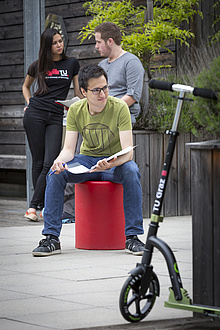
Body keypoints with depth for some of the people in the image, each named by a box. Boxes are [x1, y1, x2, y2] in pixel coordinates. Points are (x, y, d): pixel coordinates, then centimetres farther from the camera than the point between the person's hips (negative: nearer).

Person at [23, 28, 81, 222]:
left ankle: (33, 207, -10)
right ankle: (43, 206, 5)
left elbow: (78, 92, 13)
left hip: (56, 117, 0)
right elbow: (26, 86, 26)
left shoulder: (72, 64, 10)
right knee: (38, 162, -1)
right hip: (35, 115, 0)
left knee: (50, 163, -12)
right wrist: (29, 102, 9)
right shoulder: (38, 66, 9)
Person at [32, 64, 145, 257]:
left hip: (115, 162, -2)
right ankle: (51, 238, -21)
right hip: (86, 160, 2)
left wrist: (112, 163, -46)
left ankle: (132, 237, -28)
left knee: (131, 172, -37)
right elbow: (69, 149, -10)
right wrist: (60, 161, -35)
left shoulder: (120, 108, -18)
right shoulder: (75, 111, -8)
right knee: (55, 173, -26)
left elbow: (128, 152, -24)